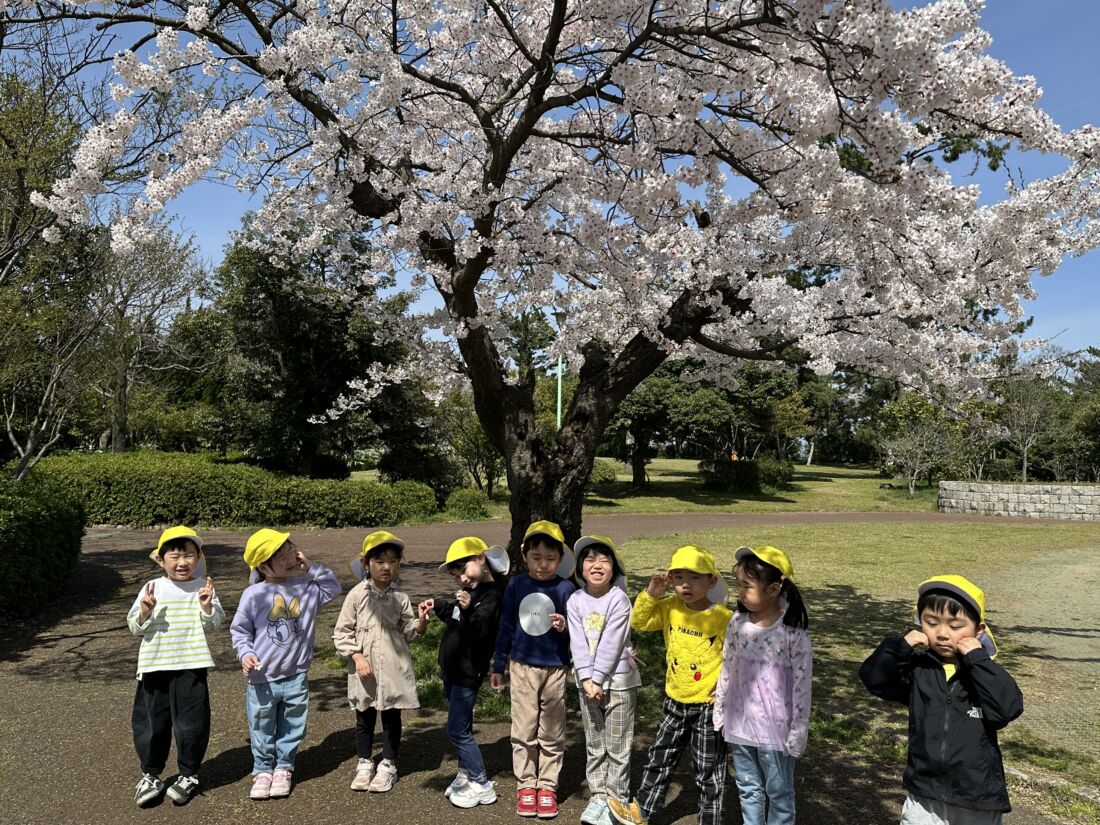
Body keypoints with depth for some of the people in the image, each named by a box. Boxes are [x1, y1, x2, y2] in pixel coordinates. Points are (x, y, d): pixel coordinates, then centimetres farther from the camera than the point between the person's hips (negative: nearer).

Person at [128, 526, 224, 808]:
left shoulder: (203, 588, -1)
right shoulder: (152, 588, 2)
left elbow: (214, 624, -3)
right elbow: (135, 627, 1)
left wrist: (207, 606, -21)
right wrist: (145, 612, -18)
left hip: (191, 667, -1)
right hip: (155, 666, 2)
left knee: (191, 721, 4)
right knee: (151, 721, 10)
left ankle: (188, 775, 23)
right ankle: (150, 775, 30)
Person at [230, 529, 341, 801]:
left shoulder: (305, 587, -1)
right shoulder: (254, 594, -10)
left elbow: (333, 588, 5)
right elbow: (239, 630, -1)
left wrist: (311, 568, -6)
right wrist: (245, 654, -17)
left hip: (296, 677, 2)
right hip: (263, 678, -2)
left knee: (292, 728, 14)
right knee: (262, 729, 12)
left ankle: (283, 768, 32)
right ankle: (263, 769, 31)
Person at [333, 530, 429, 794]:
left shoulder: (400, 598, -1)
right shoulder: (357, 595, -5)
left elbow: (408, 632, 2)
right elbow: (341, 631, -3)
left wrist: (421, 622, -18)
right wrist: (357, 656, -13)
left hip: (393, 670, 1)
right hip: (364, 670, 0)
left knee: (392, 718, 11)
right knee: (364, 718, 14)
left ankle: (388, 765, 26)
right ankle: (364, 763, 32)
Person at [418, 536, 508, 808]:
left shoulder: (492, 596, -21)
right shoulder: (471, 592, 8)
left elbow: (481, 634, -30)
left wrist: (468, 610, -43)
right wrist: (437, 605, 13)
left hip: (467, 673, -9)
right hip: (452, 670, 9)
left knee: (458, 731, -4)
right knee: (462, 727, 18)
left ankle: (482, 786, 7)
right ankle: (466, 775, 31)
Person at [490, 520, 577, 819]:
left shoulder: (566, 588, -8)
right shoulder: (516, 585, -2)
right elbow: (506, 628, 5)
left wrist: (565, 626, -25)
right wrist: (498, 667, 9)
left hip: (555, 669, -1)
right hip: (522, 667, 1)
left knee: (552, 733, 8)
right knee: (524, 731, 8)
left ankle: (548, 787, 23)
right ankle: (526, 785, 22)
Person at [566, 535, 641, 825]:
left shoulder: (618, 599, -13)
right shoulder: (575, 601, -2)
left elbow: (611, 643, -16)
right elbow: (578, 643, -7)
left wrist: (598, 678, -17)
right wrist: (586, 679, -15)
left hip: (618, 680, -4)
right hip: (587, 681, 4)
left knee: (617, 747, 5)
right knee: (594, 745, 14)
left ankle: (616, 799, 18)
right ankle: (598, 796, 27)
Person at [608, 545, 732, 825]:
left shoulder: (723, 618, -18)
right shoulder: (669, 608, -5)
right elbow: (639, 622, 1)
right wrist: (650, 594, -11)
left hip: (708, 705, -5)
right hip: (675, 701, 5)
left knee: (709, 771, 10)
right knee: (659, 759, 20)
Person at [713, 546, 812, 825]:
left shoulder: (793, 633, -19)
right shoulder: (737, 623, -4)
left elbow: (802, 686, -13)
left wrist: (797, 732, -10)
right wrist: (720, 713, 10)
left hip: (775, 729, -4)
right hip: (739, 725, 5)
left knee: (778, 792, 14)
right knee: (748, 789, 20)